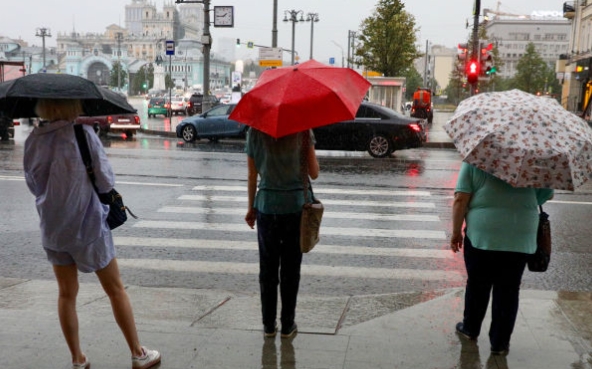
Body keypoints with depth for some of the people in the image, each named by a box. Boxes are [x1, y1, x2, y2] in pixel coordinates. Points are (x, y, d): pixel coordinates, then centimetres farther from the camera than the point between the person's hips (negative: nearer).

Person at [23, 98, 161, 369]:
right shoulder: (83, 134, -16)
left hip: (52, 228, 4)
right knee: (115, 290, 9)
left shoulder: (33, 141, -3)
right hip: (88, 225, -4)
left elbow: (33, 184, 7)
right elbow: (106, 182, -13)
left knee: (66, 294, 16)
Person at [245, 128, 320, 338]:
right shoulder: (302, 130, -7)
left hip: (267, 206, 1)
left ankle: (269, 325, 18)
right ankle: (287, 325, 17)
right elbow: (314, 173, -5)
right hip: (296, 205, -1)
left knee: (267, 269, 12)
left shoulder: (255, 132, -2)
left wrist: (251, 208, 12)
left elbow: (252, 176, 2)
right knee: (290, 270, 9)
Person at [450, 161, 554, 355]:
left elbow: (460, 200, -8)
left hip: (482, 235, -1)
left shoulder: (473, 161, -1)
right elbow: (547, 194, 13)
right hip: (521, 239, 1)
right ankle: (500, 342, 15)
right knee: (508, 291, 9)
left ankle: (470, 328, 32)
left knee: (477, 285, 15)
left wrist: (456, 232, 0)